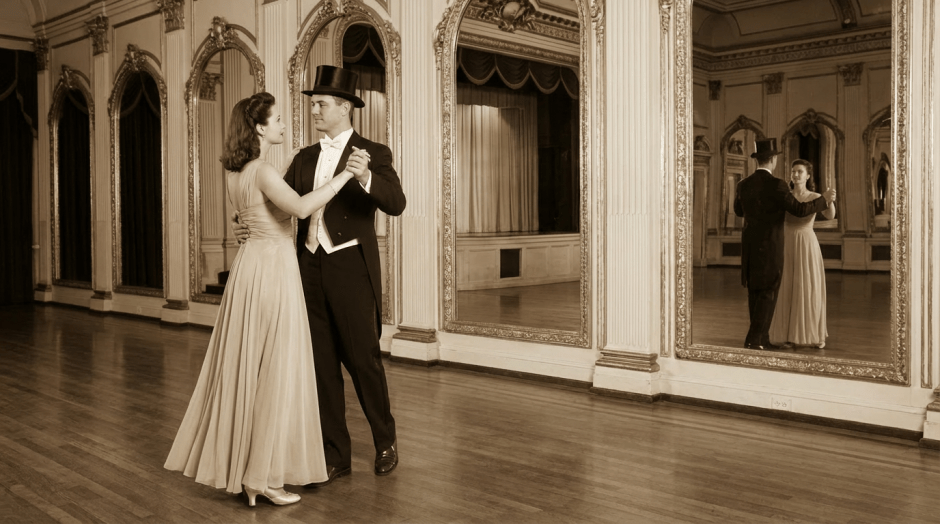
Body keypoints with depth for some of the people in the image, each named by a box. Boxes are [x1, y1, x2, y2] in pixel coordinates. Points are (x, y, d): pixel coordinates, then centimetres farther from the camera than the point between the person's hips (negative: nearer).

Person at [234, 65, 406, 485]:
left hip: (351, 269, -5)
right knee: (322, 364, 8)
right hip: (310, 268, 5)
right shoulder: (304, 158, 14)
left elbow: (395, 204, -18)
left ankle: (385, 439, 25)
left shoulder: (373, 153, -3)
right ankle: (336, 454, 19)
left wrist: (365, 176, -36)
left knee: (362, 359, 2)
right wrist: (250, 227, -10)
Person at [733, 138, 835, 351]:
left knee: (755, 293, 11)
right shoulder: (776, 185, -14)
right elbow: (799, 209, -12)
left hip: (750, 248, 6)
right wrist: (824, 199, 3)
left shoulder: (743, 185, 5)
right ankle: (754, 339, -6)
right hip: (769, 248, -6)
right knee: (767, 294, -2)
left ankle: (762, 339, 16)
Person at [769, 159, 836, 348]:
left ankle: (815, 334, 15)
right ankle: (789, 334, 10)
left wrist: (830, 200, -37)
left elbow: (830, 215, -17)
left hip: (808, 247, -2)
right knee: (787, 290, 1)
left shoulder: (816, 198, 0)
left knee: (810, 289, 1)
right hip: (787, 247, 2)